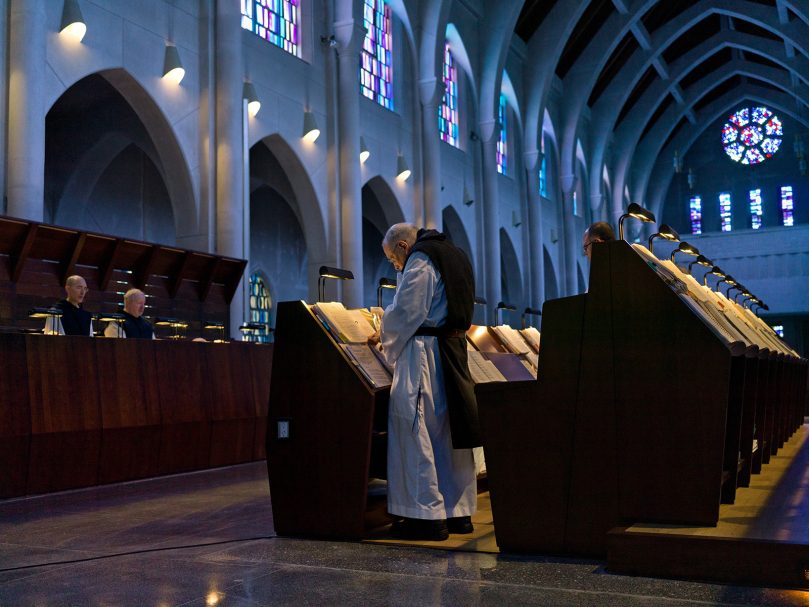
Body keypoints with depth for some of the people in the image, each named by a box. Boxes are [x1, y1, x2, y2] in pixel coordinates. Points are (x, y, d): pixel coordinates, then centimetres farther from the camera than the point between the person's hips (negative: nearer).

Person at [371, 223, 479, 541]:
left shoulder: (419, 261, -7)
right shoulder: (452, 255, 22)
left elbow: (403, 312, -14)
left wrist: (386, 337, 6)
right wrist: (390, 333, 25)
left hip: (424, 354, -10)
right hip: (453, 353, 10)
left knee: (415, 431, -6)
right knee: (448, 432, 11)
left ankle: (427, 515, -5)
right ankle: (459, 512, 16)